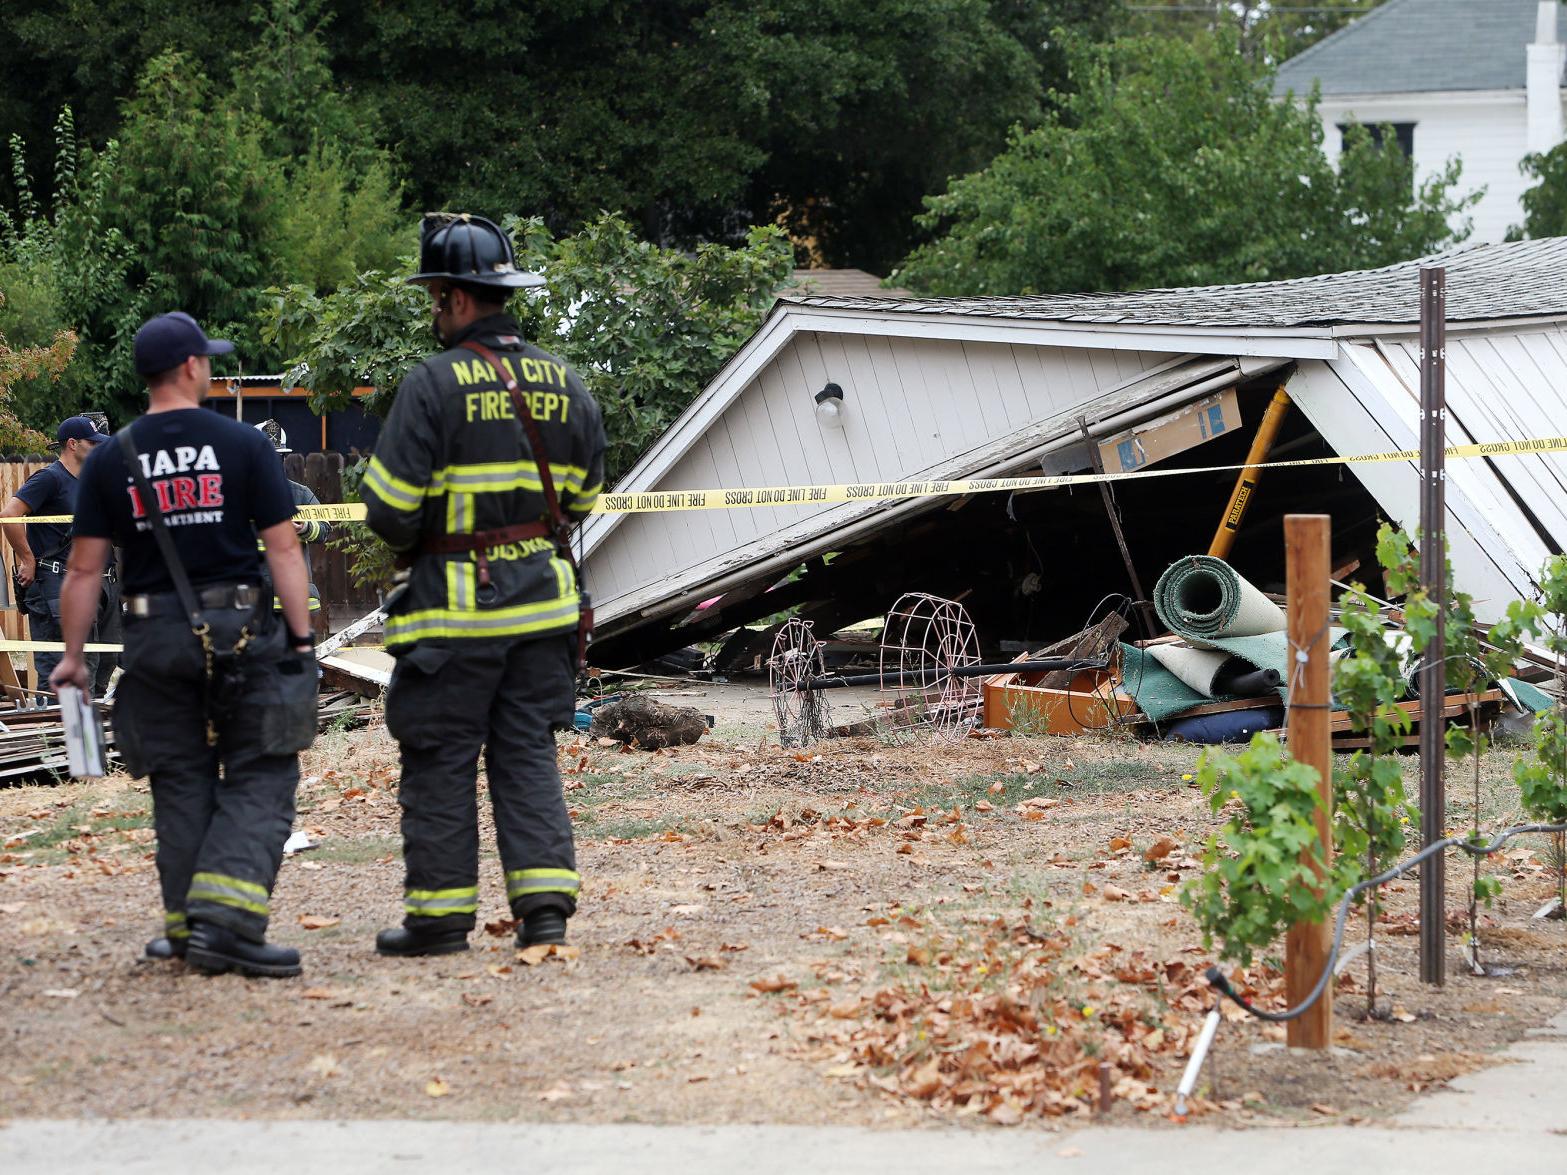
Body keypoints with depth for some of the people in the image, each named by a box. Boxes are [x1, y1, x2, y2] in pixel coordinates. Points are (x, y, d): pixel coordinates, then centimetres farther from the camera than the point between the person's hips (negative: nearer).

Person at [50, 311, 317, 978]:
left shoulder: (111, 460, 3)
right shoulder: (242, 445, -3)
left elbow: (85, 568, 1)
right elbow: (283, 548, -6)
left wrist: (73, 654, 9)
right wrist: (301, 640, -3)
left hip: (154, 638, 3)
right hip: (241, 633, -3)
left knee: (181, 785, 13)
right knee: (259, 780, 1)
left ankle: (186, 926, 13)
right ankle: (226, 920, -14)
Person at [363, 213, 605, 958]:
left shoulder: (434, 384, -13)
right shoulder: (562, 383, 5)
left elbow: (389, 508, -12)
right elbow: (580, 496, 14)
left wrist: (409, 544, 9)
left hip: (456, 604, -5)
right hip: (543, 598, 5)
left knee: (440, 762, 4)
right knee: (528, 755, 10)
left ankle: (440, 915, 8)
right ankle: (545, 903, 3)